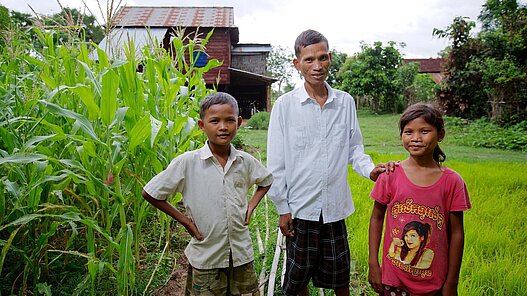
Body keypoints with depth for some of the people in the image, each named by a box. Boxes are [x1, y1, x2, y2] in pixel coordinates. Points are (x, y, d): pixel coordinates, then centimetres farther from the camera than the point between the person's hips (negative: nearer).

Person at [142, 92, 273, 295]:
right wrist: (183, 219, -8)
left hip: (242, 255, 3)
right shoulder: (187, 162, -14)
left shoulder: (246, 161, -4)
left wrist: (251, 206, 2)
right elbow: (149, 193, -6)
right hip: (206, 258, -3)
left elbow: (266, 181, 17)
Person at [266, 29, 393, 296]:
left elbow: (354, 149, 8)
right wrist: (283, 209, -4)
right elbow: (276, 163, -4)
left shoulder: (346, 102, 1)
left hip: (336, 206, 2)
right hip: (300, 208, -2)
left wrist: (370, 169, -13)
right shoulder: (285, 105, -7)